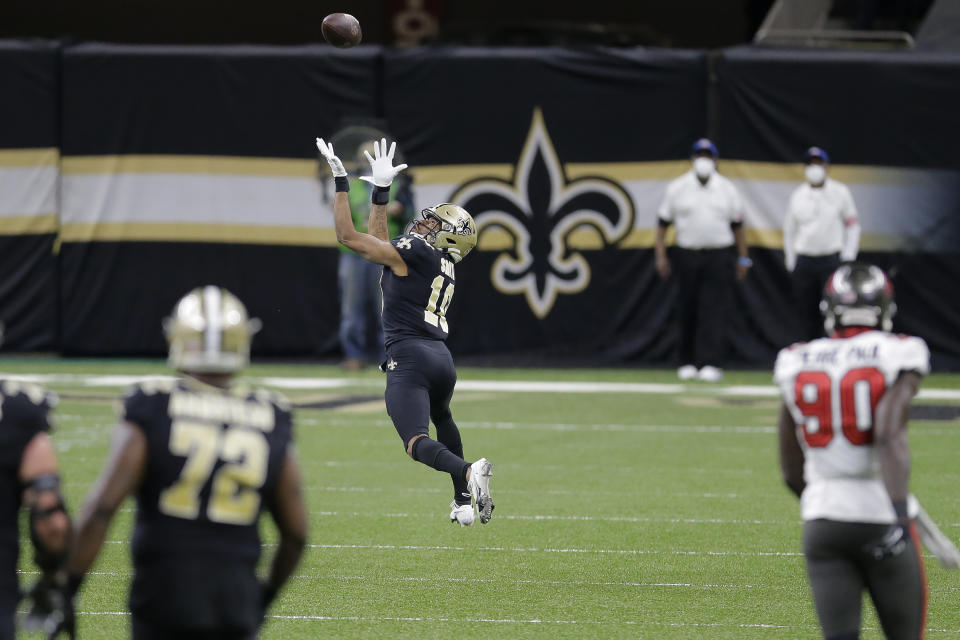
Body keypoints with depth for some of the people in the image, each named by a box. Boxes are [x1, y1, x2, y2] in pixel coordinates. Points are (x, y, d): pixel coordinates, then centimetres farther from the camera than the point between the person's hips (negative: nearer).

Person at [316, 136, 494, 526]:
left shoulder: (413, 251, -3)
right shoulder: (444, 265, 20)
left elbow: (348, 235, 0)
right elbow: (380, 243, 34)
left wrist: (341, 183, 6)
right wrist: (380, 191, 37)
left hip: (408, 356, -8)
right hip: (440, 358, 8)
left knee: (417, 441, -16)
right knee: (442, 419, 36)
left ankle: (467, 472, -44)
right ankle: (464, 502, 33)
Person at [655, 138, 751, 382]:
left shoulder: (727, 189, 7)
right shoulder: (677, 188, 4)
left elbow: (737, 225, 11)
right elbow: (663, 223, 6)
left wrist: (743, 259, 8)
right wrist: (660, 256, -2)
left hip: (718, 256, -1)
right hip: (687, 255, 1)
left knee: (713, 309, -10)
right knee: (687, 311, 4)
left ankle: (711, 363, -14)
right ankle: (688, 362, 15)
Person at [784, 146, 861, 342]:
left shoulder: (840, 192, 2)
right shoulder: (798, 196, 8)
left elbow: (852, 226, 6)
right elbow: (789, 230, 15)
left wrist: (847, 258, -2)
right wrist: (791, 263, 9)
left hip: (831, 259, -3)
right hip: (804, 259, 3)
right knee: (806, 313, 4)